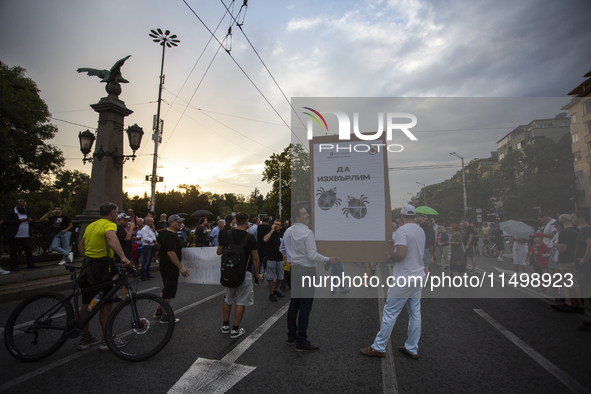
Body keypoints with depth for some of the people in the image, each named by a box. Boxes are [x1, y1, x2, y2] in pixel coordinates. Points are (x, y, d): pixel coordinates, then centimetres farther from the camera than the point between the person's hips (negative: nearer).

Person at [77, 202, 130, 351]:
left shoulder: (91, 226, 16)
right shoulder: (110, 225, -12)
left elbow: (81, 246, 20)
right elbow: (112, 239, -34)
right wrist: (123, 256, -45)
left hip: (88, 265, 9)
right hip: (101, 267, -9)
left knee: (86, 303, 16)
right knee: (106, 304, 1)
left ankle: (85, 338, 28)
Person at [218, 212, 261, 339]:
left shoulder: (226, 234, -4)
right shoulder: (250, 238, -13)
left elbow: (219, 252, 5)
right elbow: (255, 258, -9)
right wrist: (257, 274, 3)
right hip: (244, 272, -4)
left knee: (228, 299, 21)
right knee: (241, 302, 8)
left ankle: (225, 325, 32)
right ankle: (235, 330, 15)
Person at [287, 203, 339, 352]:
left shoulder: (290, 231, 7)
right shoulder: (307, 233, -17)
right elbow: (312, 255, -19)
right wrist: (328, 260, -8)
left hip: (293, 269, 9)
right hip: (306, 271, -8)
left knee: (294, 304, 16)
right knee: (305, 307, 0)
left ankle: (291, 336, 28)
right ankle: (301, 342, 8)